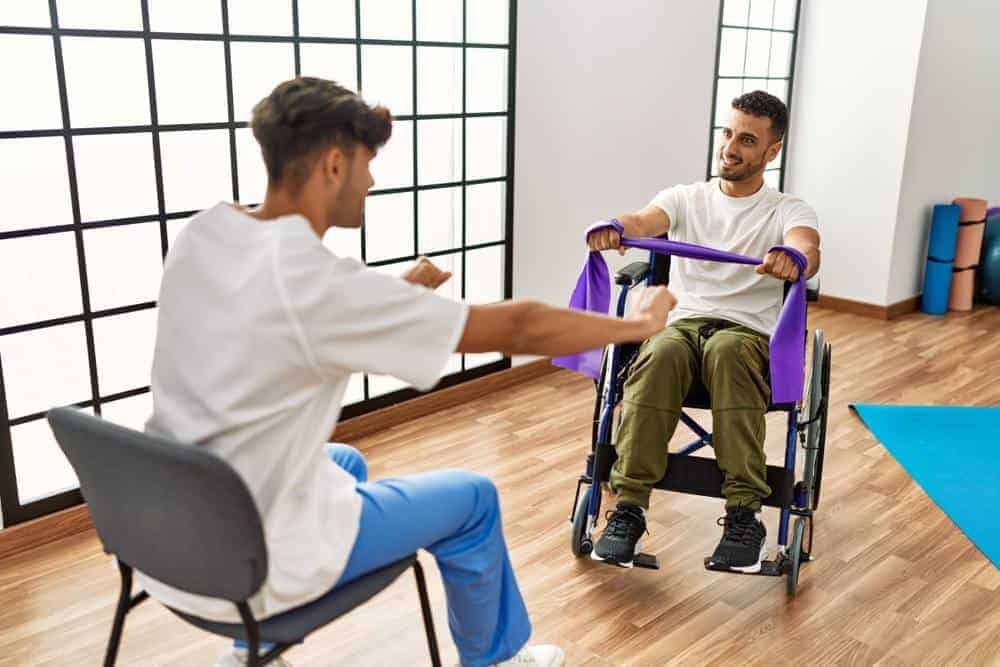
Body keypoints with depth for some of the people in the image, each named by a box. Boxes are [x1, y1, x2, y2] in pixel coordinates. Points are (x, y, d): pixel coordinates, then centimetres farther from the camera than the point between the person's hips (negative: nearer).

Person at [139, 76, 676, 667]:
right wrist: (640, 323, -4)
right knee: (472, 499, 9)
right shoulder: (318, 282, -26)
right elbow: (514, 328, -18)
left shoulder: (202, 235, -4)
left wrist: (396, 293, 12)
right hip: (243, 566, -7)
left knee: (346, 462, 32)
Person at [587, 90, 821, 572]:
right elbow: (645, 221, -9)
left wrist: (795, 257, -44)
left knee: (727, 352, -39)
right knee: (660, 354, -36)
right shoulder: (685, 198, 14)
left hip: (749, 334, -1)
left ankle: (744, 514, -38)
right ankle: (629, 507, -34)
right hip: (682, 321, 2)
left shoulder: (788, 210, 8)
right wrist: (614, 227, -36)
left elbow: (809, 250, -17)